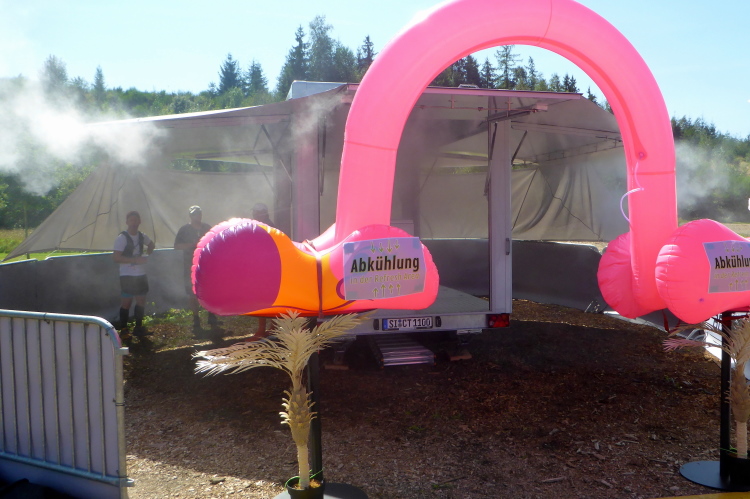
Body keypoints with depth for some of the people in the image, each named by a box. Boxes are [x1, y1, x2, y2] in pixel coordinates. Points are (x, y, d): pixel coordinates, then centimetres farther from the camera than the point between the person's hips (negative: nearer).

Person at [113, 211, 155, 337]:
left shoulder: (142, 236, 8)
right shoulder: (122, 238, -11)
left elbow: (151, 244, 31)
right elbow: (116, 257, -18)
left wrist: (147, 254, 11)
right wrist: (135, 260, -22)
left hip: (141, 274, 6)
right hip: (127, 275, -6)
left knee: (141, 301, 9)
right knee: (126, 302, -2)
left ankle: (138, 327, 21)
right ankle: (123, 329, 8)